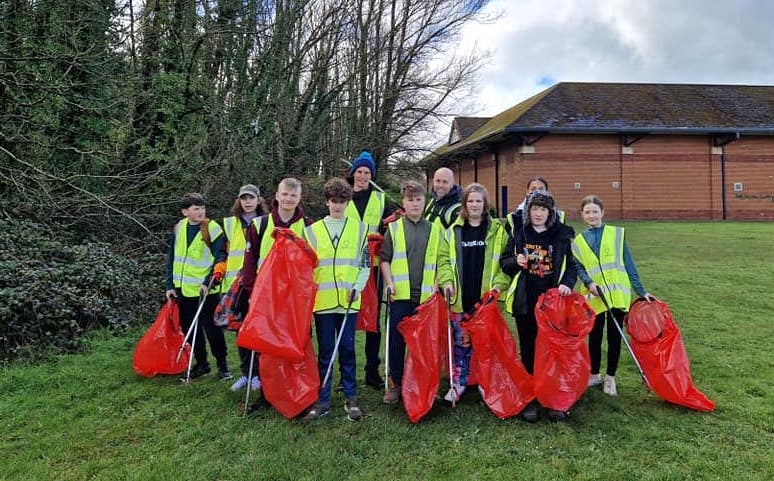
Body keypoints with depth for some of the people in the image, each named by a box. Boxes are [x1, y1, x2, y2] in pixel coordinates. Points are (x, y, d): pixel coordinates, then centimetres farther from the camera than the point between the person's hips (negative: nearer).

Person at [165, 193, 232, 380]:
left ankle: (222, 364, 17)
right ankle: (201, 363, 28)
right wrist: (170, 285, 9)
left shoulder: (213, 229, -9)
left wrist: (209, 282, -20)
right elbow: (172, 258, 13)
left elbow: (220, 259, -11)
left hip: (205, 290, -5)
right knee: (190, 329, 13)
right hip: (183, 289, 5)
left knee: (212, 328, 0)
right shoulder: (179, 229, 7)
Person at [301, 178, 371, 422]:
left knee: (347, 349, 6)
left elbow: (366, 264, 6)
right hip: (322, 300, 1)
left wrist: (357, 287, -7)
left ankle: (351, 398, 17)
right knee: (325, 351, 6)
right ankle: (322, 400, 16)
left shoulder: (359, 229, 7)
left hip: (348, 300, -1)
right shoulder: (313, 230, 8)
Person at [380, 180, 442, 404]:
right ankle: (395, 384, 17)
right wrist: (389, 283, -7)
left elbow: (439, 261, 11)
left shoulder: (434, 229, 8)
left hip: (426, 295, 1)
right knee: (397, 340, 4)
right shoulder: (394, 228, 4)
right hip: (400, 294, -1)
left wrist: (436, 285, 1)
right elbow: (385, 259, 5)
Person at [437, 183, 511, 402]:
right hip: (460, 298, 1)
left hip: (486, 297, 0)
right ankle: (458, 382, 17)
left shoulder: (497, 231, 5)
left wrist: (500, 283, -9)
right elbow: (444, 259, 7)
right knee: (461, 341, 5)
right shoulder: (453, 231, 8)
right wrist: (447, 281, -8)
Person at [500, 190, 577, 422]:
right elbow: (504, 262, 10)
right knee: (528, 350, 8)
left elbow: (571, 266, 8)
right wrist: (516, 261, -12)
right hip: (525, 302, 0)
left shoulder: (561, 236, 5)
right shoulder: (518, 234, 5)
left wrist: (567, 283, -11)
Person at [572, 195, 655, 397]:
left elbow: (629, 264, 2)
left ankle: (610, 378, 20)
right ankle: (594, 375, 27)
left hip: (617, 294, -1)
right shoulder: (578, 241, 7)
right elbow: (578, 267, 0)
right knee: (594, 337, 10)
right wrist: (589, 283, -19)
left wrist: (641, 290, 0)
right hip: (594, 296, 1)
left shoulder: (617, 234, 2)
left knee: (614, 337, 6)